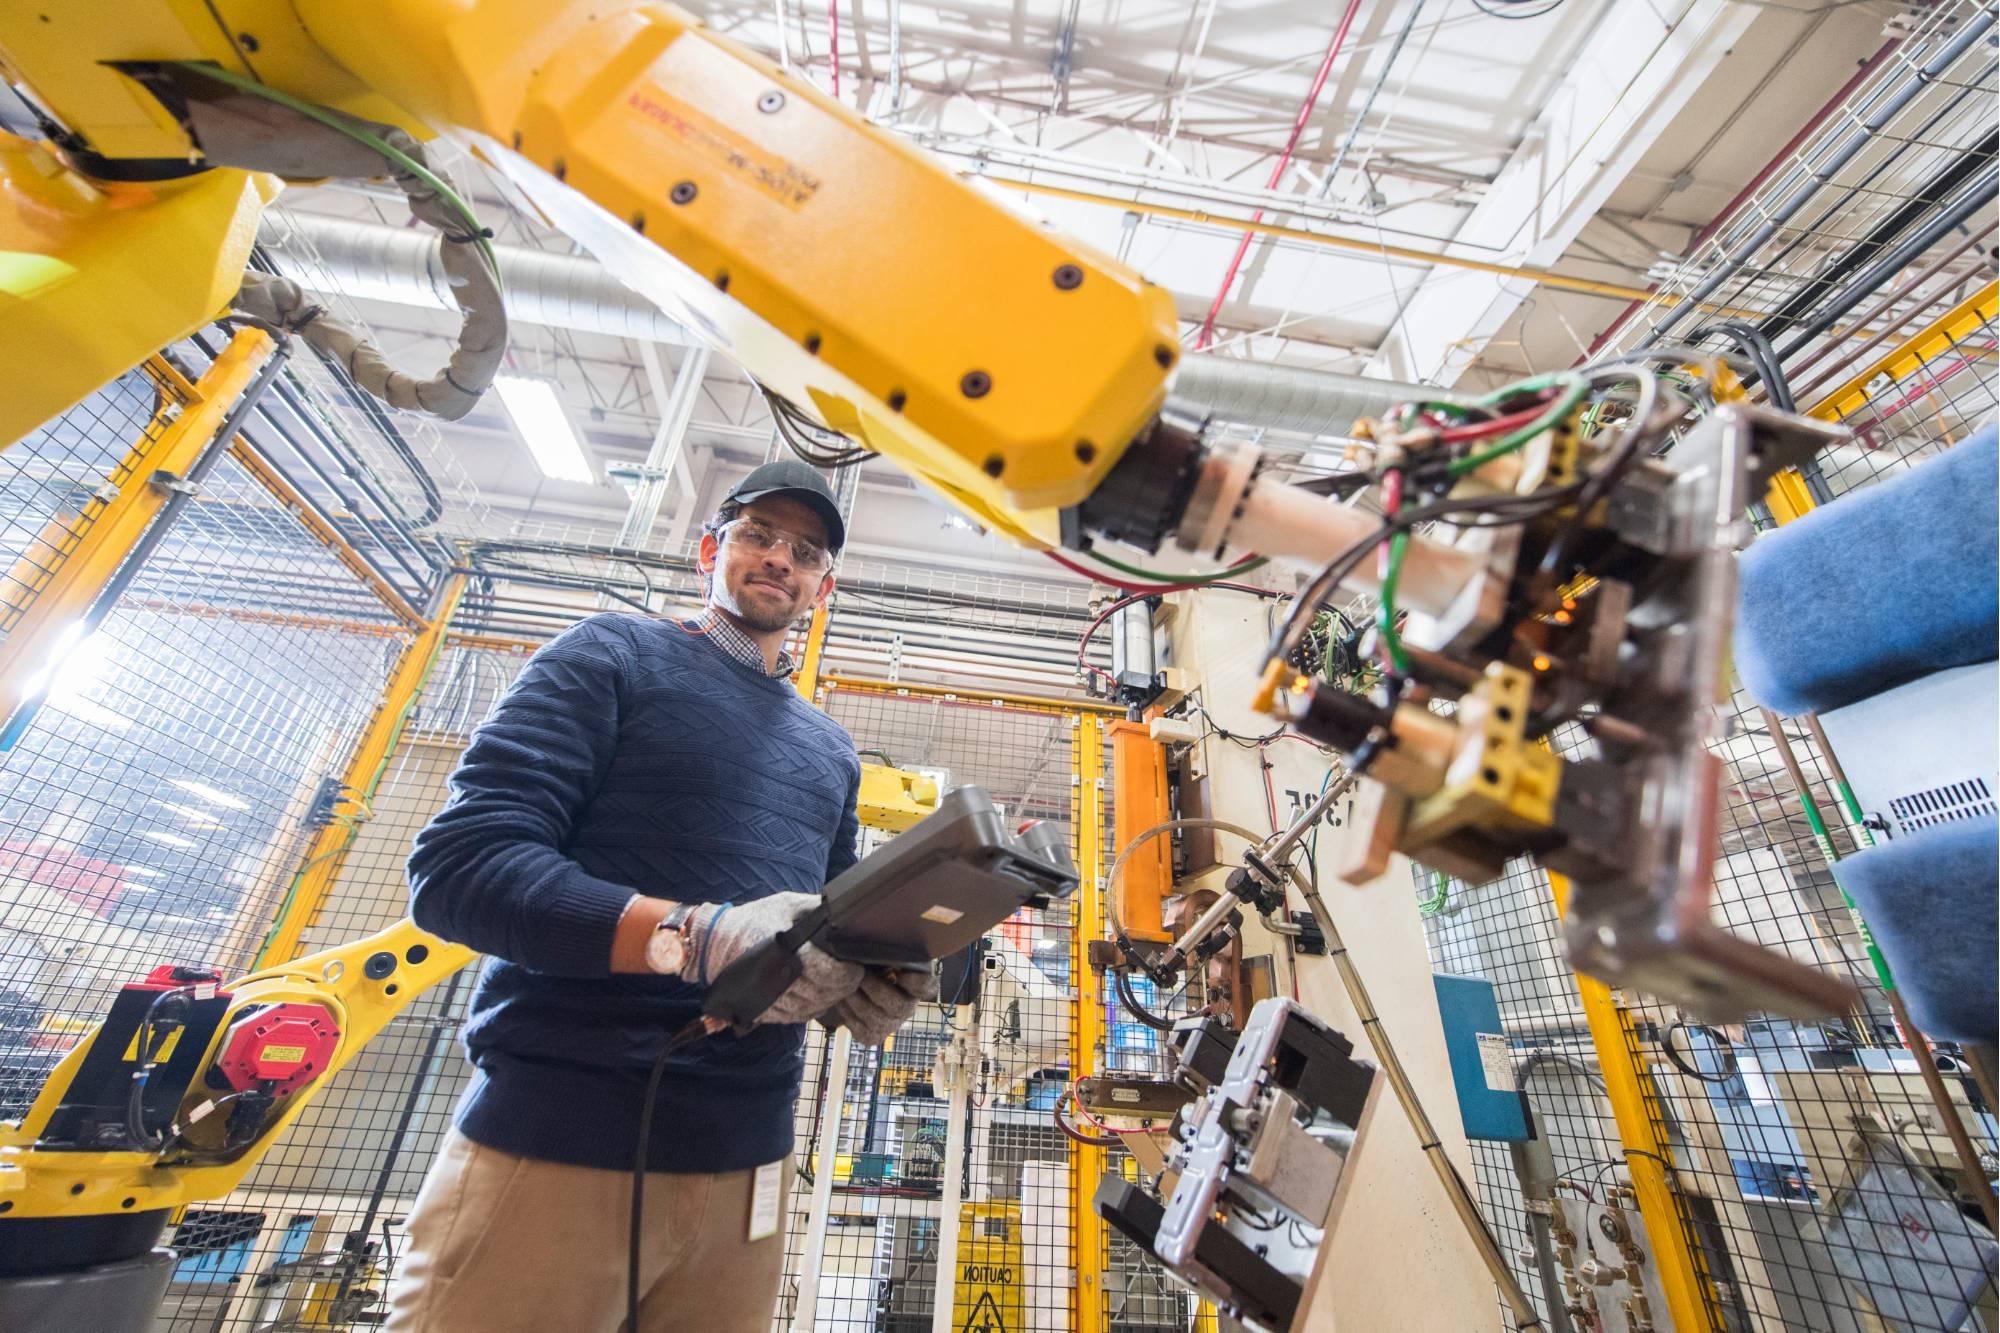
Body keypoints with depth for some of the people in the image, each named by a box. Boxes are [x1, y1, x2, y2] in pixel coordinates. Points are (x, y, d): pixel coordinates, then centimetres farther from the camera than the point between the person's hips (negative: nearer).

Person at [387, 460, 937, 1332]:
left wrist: (871, 987, -5)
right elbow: (457, 865, -12)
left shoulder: (830, 751, 14)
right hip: (554, 1145, -5)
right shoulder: (615, 656, -2)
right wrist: (692, 935, -26)